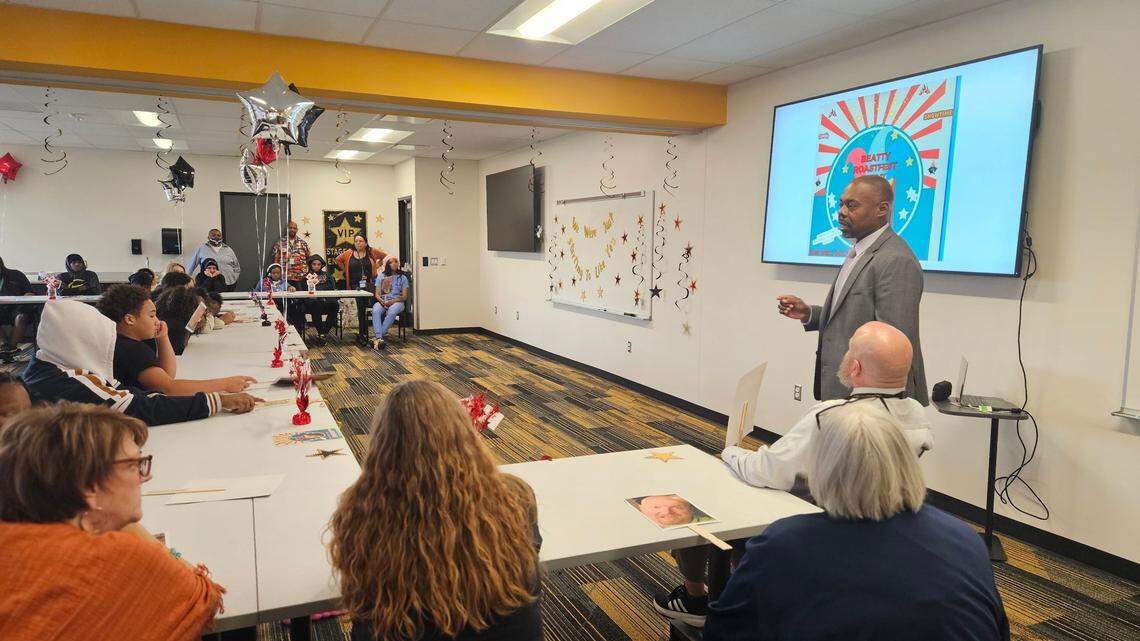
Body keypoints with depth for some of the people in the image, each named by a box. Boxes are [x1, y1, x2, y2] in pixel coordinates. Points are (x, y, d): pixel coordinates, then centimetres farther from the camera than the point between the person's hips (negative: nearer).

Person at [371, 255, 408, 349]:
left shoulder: (402, 278, 8)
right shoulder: (380, 276, 13)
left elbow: (404, 296, 2)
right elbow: (377, 294, 8)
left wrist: (392, 301, -15)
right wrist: (382, 301, -15)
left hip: (397, 302, -2)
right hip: (382, 301, 2)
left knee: (392, 312, -38)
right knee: (375, 311, -34)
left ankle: (377, 336, -35)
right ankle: (379, 338, -44)